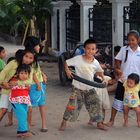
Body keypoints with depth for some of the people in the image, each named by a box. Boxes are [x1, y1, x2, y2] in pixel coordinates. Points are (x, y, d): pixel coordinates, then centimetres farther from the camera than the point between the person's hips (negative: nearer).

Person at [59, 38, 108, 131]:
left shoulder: (95, 62, -2)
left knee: (95, 105, 4)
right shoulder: (78, 59, -14)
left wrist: (103, 78, 1)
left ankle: (99, 123, 21)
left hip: (90, 88, 3)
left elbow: (100, 71, 16)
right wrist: (67, 70, -21)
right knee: (72, 105, -3)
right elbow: (66, 63, -6)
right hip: (78, 88, -3)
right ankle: (64, 122, 15)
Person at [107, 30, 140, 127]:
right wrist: (118, 69, -13)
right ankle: (112, 120, 11)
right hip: (123, 80, -1)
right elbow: (117, 61, 4)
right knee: (118, 100, 2)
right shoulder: (124, 49, -3)